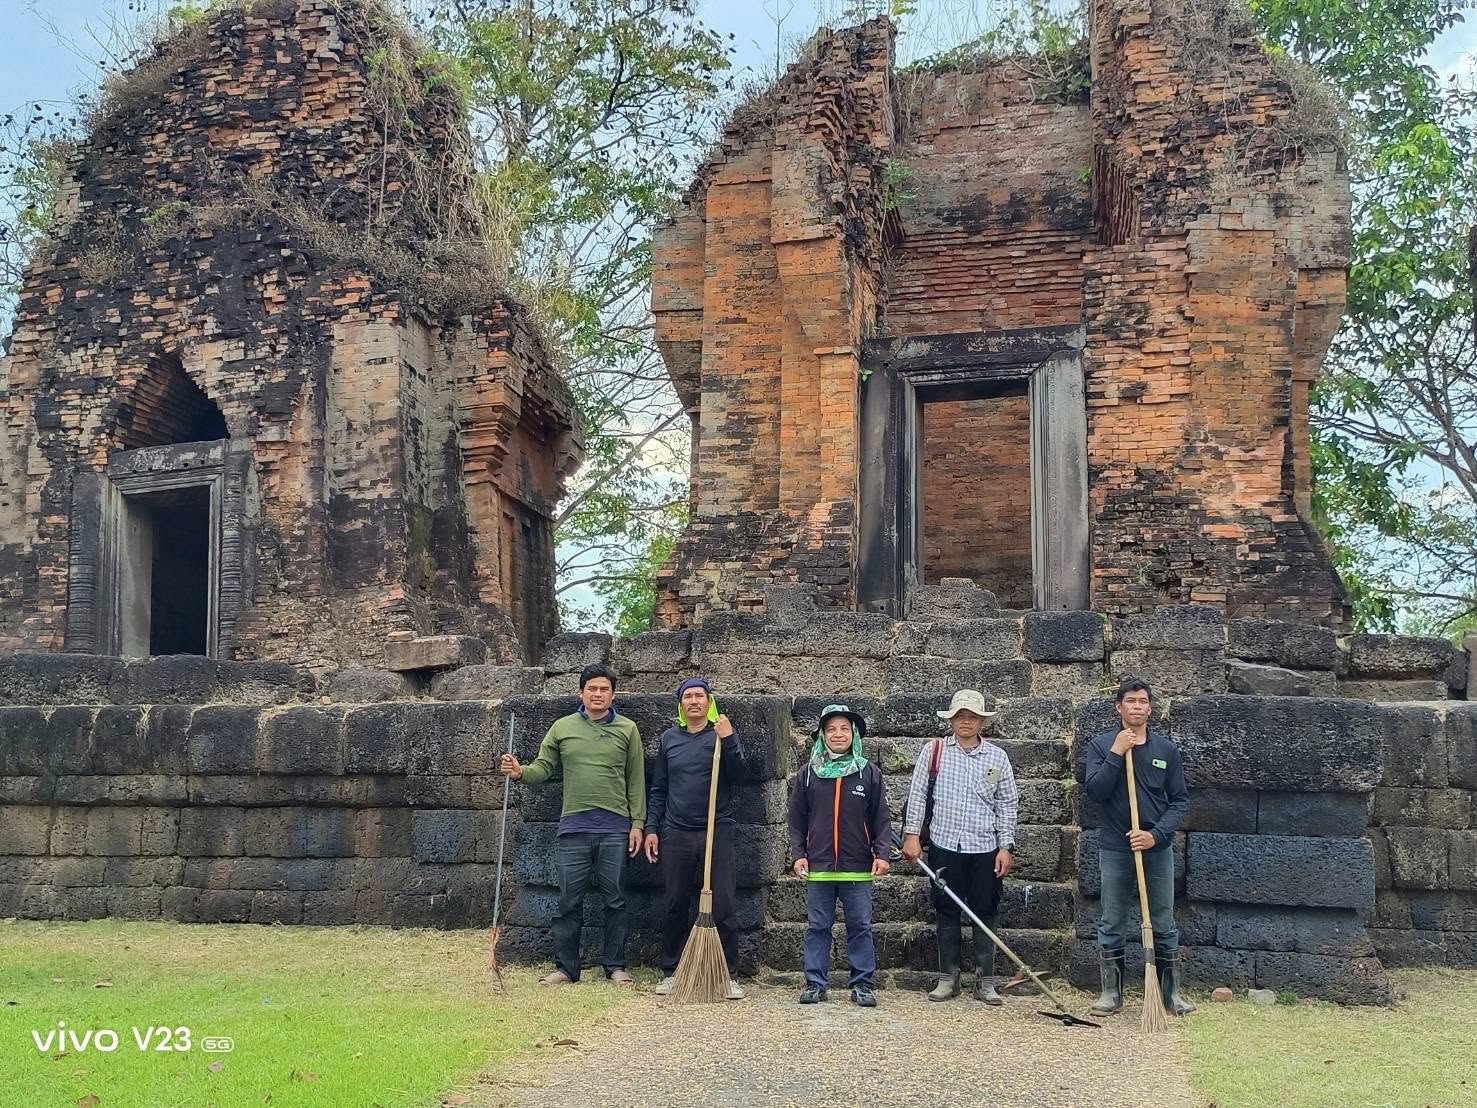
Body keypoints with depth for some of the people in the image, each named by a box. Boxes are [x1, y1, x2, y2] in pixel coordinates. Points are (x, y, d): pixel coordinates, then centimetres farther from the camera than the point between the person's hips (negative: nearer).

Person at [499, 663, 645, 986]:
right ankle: (565, 967, 13)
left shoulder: (627, 729, 5)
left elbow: (636, 781, 5)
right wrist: (521, 772, -16)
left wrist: (637, 824, 0)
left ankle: (615, 965, 16)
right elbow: (543, 767, 5)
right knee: (569, 901, 4)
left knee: (615, 901, 6)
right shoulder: (562, 727, 7)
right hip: (574, 827, 1)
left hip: (615, 829, -1)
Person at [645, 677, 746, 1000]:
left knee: (723, 906, -4)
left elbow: (736, 774, -10)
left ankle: (729, 976, 1)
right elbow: (658, 789, 13)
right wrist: (652, 828, 7)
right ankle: (670, 972, 17)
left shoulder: (723, 735, 4)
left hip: (717, 832, -2)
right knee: (673, 907, 7)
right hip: (675, 834, 3)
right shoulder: (669, 739, 11)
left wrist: (728, 741, -23)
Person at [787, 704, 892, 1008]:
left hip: (858, 868, -1)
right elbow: (797, 820, 8)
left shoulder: (869, 773, 2)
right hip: (818, 867, 1)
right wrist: (798, 854, -1)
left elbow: (881, 818, 3)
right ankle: (816, 983, 14)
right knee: (817, 927, 7)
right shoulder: (808, 774, 5)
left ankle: (863, 984, 13)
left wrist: (882, 853, -6)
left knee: (860, 928, 5)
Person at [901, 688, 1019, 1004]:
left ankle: (985, 981, 12)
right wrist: (912, 834, -2)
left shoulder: (997, 757, 5)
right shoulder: (934, 751, 2)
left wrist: (1006, 847, 2)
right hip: (944, 846, -1)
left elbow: (1007, 805, 7)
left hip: (985, 849, 1)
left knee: (985, 915, 5)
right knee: (947, 913, 6)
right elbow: (917, 794, 4)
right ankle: (947, 978, 15)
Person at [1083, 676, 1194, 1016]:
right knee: (1111, 925, 6)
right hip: (1115, 850, -1)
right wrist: (1116, 754, -18)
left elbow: (1179, 799, 3)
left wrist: (1156, 834, -10)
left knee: (1164, 926, 8)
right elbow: (1095, 791, -11)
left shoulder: (1166, 748, 3)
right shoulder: (1101, 746, -1)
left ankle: (1171, 993, 18)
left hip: (1158, 849, 1)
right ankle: (1111, 992, 16)